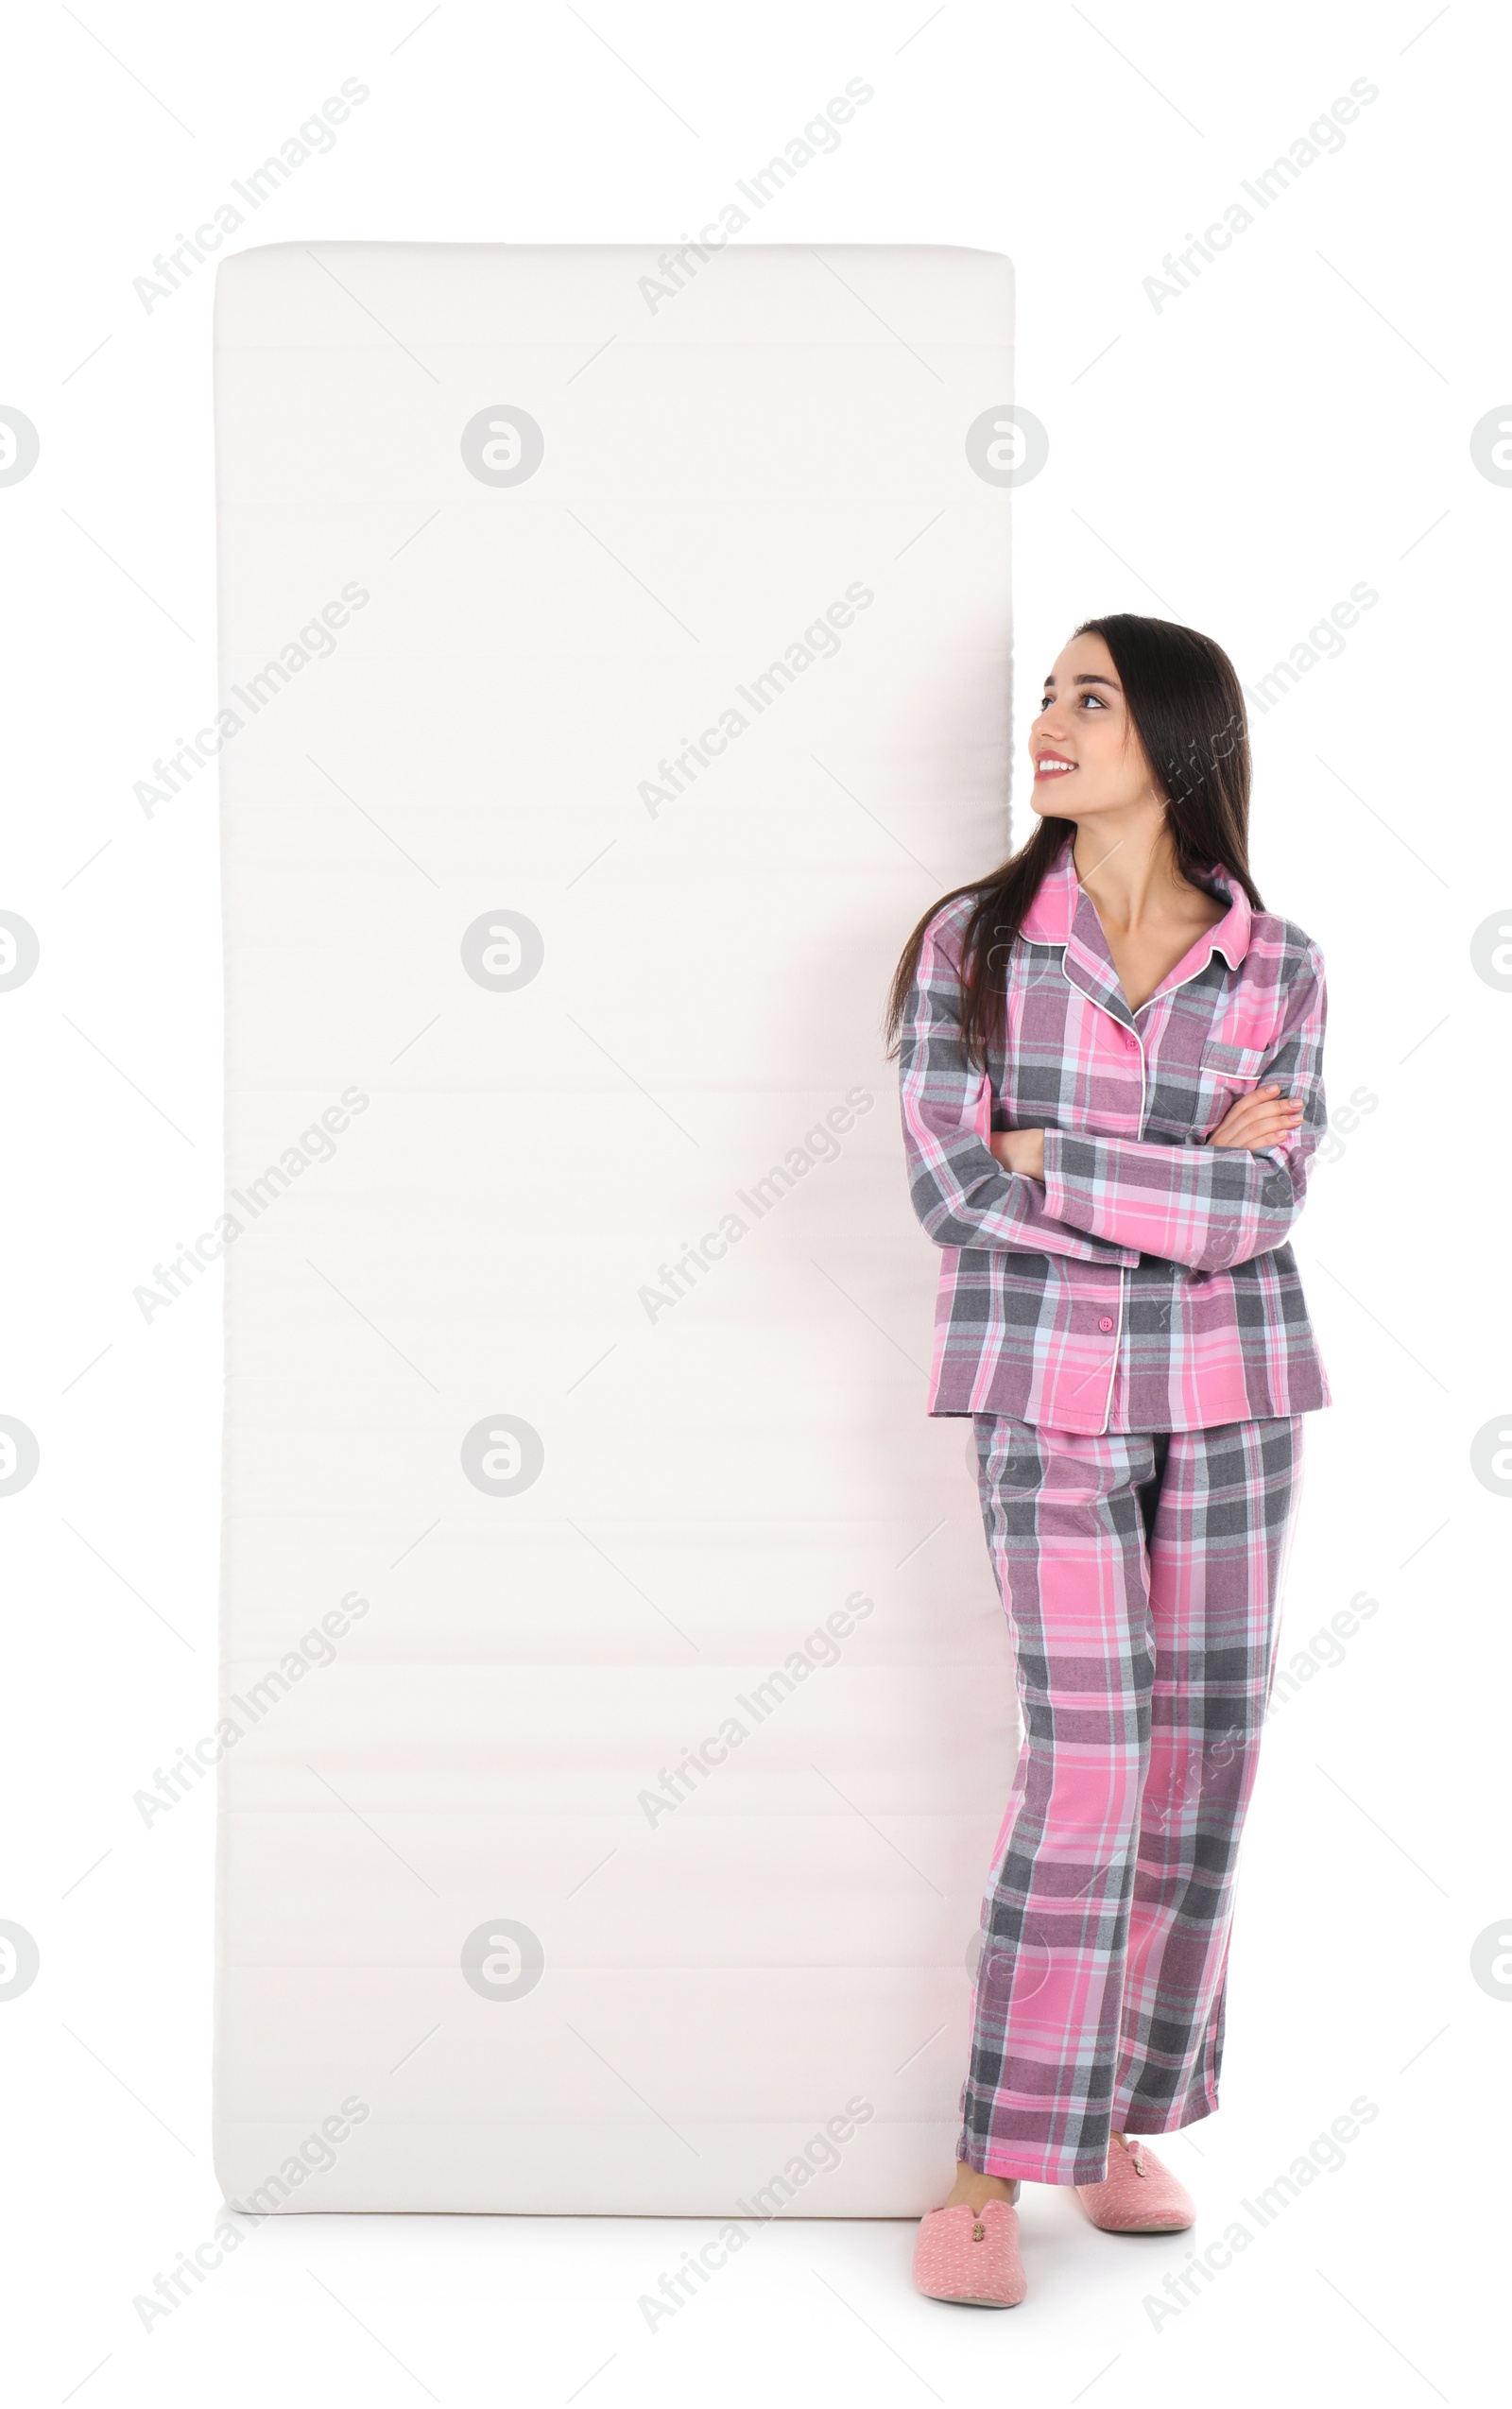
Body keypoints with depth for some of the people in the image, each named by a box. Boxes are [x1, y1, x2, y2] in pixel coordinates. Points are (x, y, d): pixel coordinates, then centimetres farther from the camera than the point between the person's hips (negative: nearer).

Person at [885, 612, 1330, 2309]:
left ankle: (1121, 2122, 20)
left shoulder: (1277, 969, 1)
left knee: (1204, 1758, 6)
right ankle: (988, 2176, 0)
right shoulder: (971, 941, -2)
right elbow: (952, 1195, -12)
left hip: (1229, 1394, 3)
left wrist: (1054, 1162, -14)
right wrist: (1187, 1186, -11)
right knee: (1089, 1759, -9)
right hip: (1050, 1390, -3)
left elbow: (1266, 1209, -11)